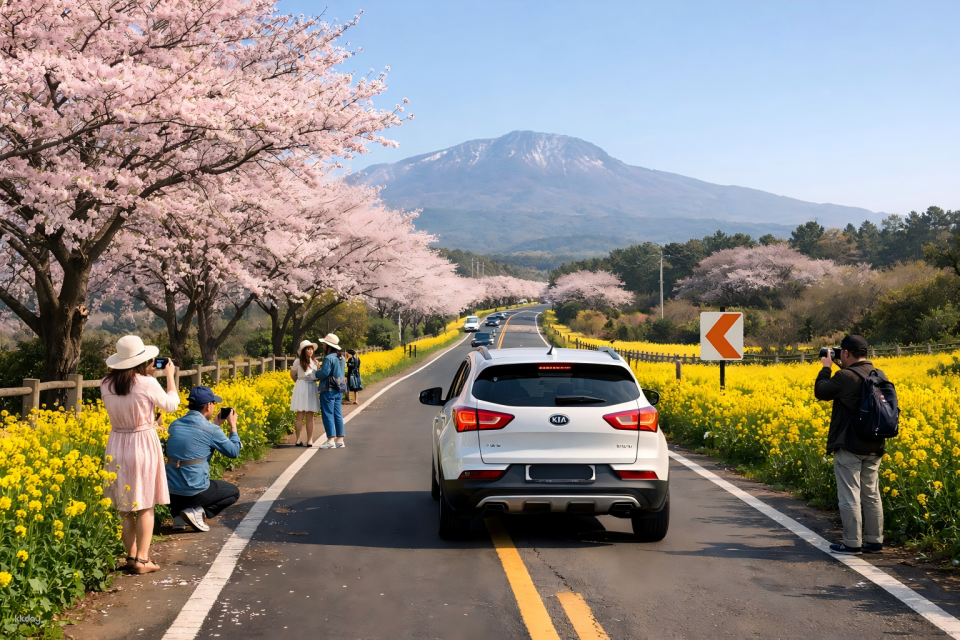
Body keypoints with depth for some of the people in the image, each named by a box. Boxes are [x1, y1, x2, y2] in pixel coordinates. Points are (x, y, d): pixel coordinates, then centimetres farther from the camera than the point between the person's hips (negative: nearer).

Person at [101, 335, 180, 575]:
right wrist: (170, 375, 11)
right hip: (144, 445, -4)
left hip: (117, 447, 4)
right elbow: (171, 404, 0)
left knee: (124, 507, 13)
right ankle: (142, 559, 4)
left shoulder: (106, 385, -4)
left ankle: (131, 556, 16)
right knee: (145, 506, 6)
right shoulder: (148, 384, -17)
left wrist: (145, 375, 17)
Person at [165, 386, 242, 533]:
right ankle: (197, 511, -1)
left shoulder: (174, 425, 5)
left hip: (171, 492, 5)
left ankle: (178, 515, 13)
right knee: (234, 492, 21)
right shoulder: (211, 430, -12)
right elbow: (234, 452, 1)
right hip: (194, 492, -5)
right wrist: (233, 425, 13)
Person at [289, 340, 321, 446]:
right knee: (300, 415, -2)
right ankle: (298, 440, 2)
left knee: (310, 417, 3)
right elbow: (292, 374, 13)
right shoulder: (298, 362, -1)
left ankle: (310, 440, 2)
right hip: (301, 388, -3)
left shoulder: (315, 362, 9)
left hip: (312, 388, 3)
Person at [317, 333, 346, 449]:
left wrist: (315, 373, -1)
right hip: (339, 390, 9)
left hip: (328, 390, -9)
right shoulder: (341, 358, 10)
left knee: (328, 414, -4)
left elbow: (324, 373, -22)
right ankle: (340, 440, 12)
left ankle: (331, 441, -5)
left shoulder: (328, 358, -17)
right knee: (338, 415, 11)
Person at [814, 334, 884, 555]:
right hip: (874, 446, 8)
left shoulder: (845, 376, -16)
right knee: (871, 494, 12)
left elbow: (820, 392, -5)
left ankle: (852, 543, 1)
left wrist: (826, 368, 8)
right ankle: (875, 541, 16)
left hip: (849, 446, -7)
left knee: (849, 495, -2)